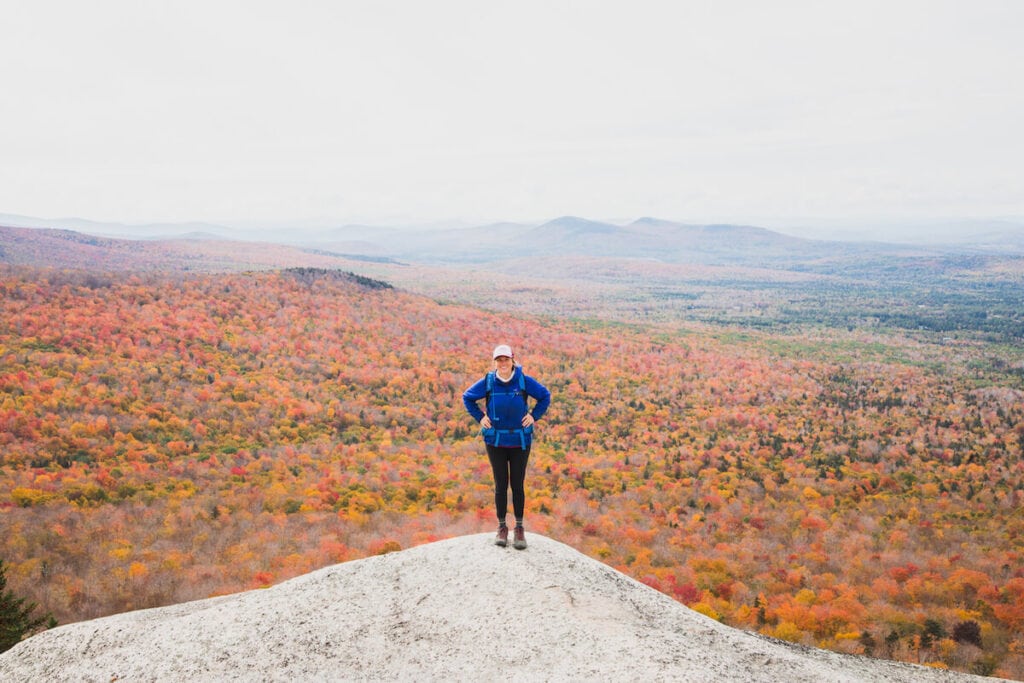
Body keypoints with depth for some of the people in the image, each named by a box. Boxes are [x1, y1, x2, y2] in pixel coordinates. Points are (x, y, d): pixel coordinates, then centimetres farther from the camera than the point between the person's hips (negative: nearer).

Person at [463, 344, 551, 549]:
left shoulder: (524, 381, -7)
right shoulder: (487, 382, -5)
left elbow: (545, 396, 8)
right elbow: (467, 397, 11)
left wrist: (534, 416, 0)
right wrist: (480, 417, 2)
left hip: (520, 441, 0)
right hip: (496, 441, 0)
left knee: (517, 484, 4)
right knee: (500, 485, 6)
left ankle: (519, 528, 14)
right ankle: (502, 527, 17)